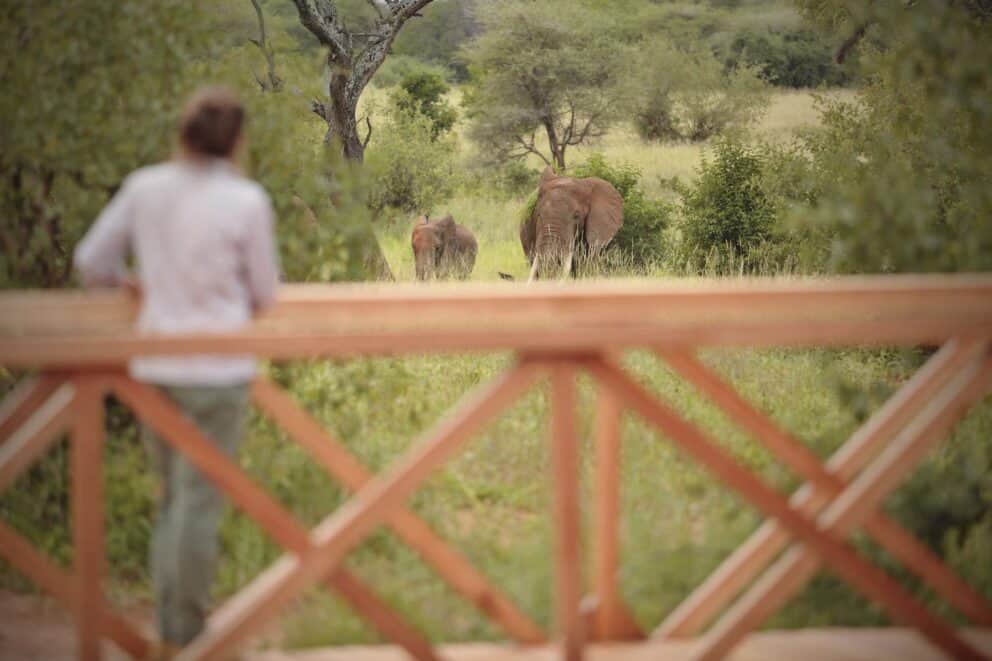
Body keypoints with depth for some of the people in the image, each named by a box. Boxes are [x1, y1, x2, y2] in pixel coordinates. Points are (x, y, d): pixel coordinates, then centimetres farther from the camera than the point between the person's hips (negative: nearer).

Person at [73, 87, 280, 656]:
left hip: (156, 367, 4)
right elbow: (265, 294, 1)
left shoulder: (144, 188, 1)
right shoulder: (247, 200, -8)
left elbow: (92, 264, 8)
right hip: (219, 370, -4)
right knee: (200, 504, 1)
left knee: (173, 498, 16)